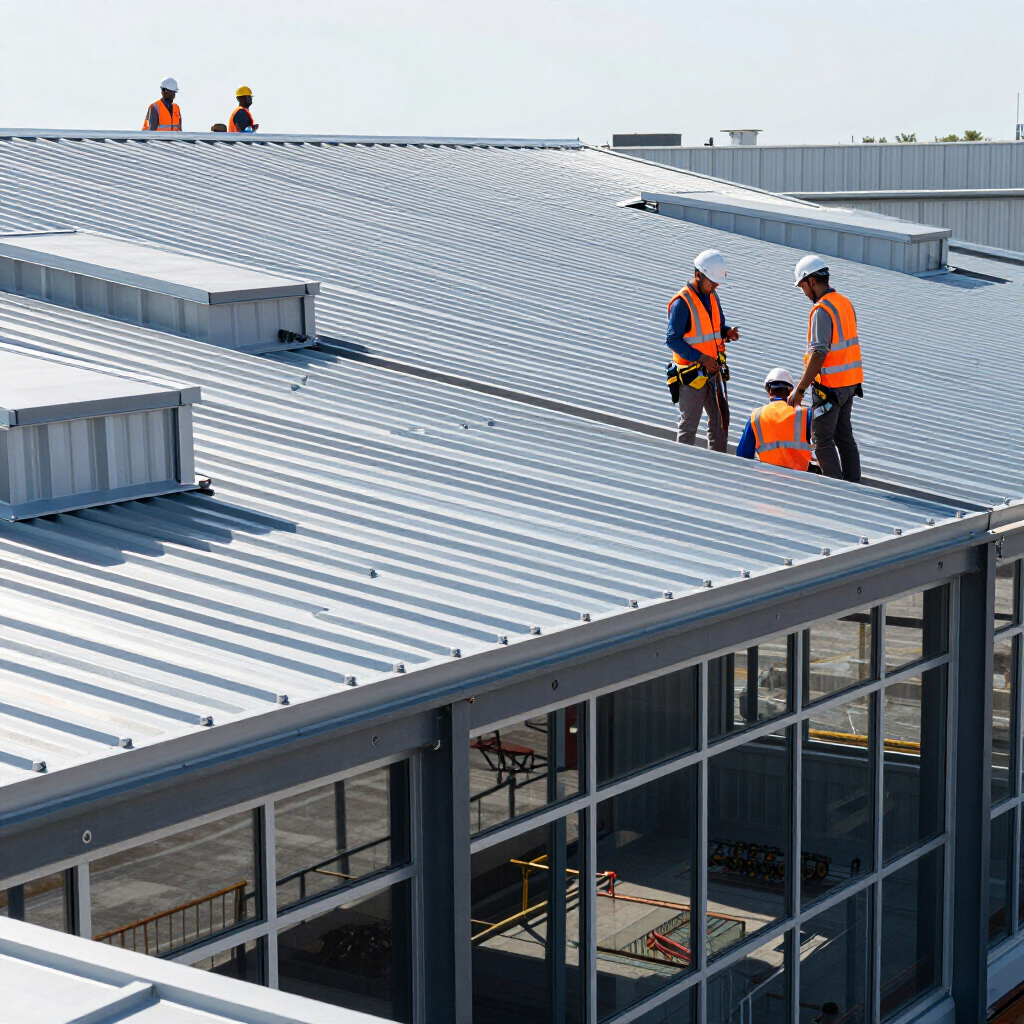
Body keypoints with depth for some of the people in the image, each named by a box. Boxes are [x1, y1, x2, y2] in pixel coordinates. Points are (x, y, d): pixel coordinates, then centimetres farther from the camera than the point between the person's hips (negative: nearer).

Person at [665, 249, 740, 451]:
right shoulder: (682, 302, -15)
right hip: (692, 372, -8)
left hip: (713, 370, 8)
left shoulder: (712, 297, 10)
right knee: (689, 424, 0)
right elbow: (672, 339, -17)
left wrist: (727, 333, -5)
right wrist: (700, 357, -23)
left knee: (720, 419, 11)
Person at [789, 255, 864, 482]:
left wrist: (800, 389, -19)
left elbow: (818, 354, -23)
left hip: (830, 386, -9)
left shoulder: (822, 310, -18)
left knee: (821, 440, -2)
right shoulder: (845, 303, 10)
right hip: (850, 382, 9)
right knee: (844, 436, 15)